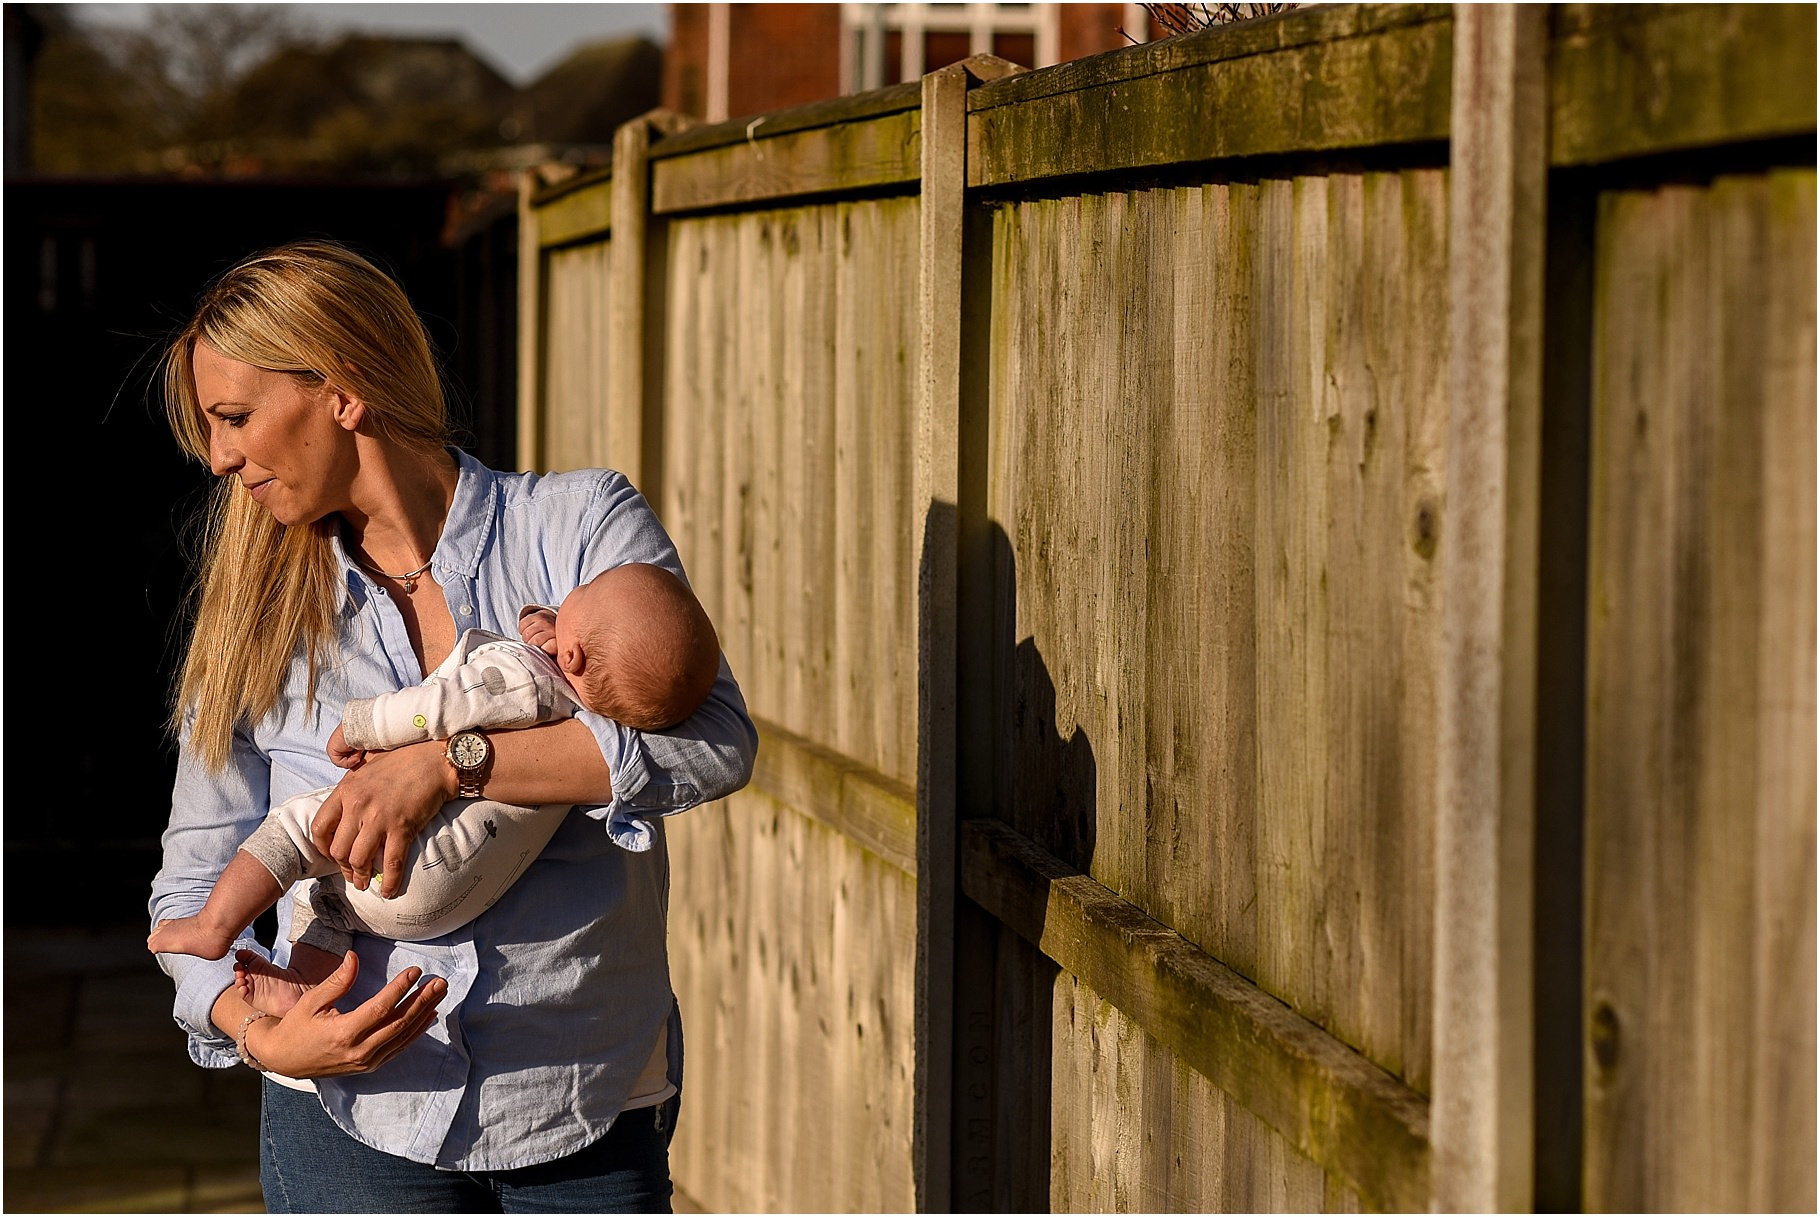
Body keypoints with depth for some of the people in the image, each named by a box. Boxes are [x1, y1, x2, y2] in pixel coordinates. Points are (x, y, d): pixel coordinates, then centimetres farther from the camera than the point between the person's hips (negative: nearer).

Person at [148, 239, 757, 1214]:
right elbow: (194, 880, 8)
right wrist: (257, 1032, -12)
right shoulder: (258, 616, 6)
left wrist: (446, 764, -22)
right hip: (355, 1119, 1)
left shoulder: (579, 524, -2)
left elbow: (711, 741, -16)